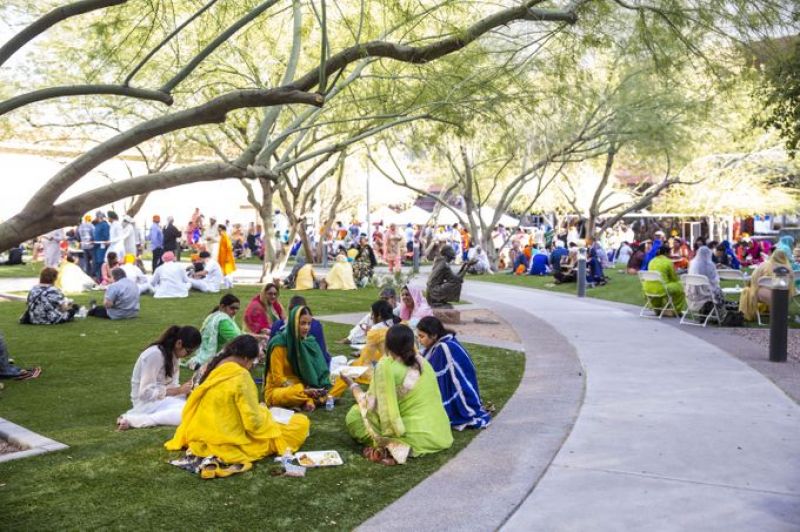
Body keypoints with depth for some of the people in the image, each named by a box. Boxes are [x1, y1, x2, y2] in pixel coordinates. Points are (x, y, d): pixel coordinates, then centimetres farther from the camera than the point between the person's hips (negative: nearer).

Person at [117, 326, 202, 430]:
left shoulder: (173, 354, 5)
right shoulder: (155, 355, -21)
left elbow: (171, 384, 8)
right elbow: (147, 393, -22)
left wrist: (185, 389, -12)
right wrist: (179, 390, -22)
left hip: (164, 397, 8)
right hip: (147, 401, -8)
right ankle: (133, 420, -21)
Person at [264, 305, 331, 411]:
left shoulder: (309, 342, 1)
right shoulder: (279, 344, -15)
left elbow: (317, 371, 2)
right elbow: (278, 378, -14)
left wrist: (308, 392, -18)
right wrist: (304, 391, -24)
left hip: (303, 387, 6)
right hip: (278, 390, -5)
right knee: (293, 394, -39)